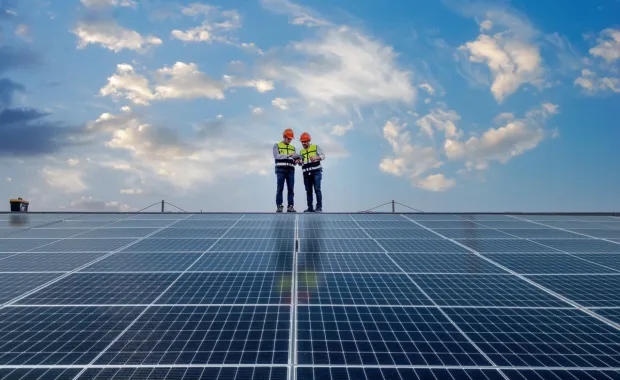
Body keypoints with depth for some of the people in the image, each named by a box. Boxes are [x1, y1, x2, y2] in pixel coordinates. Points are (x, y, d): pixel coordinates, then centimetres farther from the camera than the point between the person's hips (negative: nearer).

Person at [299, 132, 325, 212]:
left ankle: (319, 207, -8)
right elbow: (301, 163, 19)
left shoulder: (316, 147, 7)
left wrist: (315, 157, -19)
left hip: (316, 171, -4)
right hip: (306, 173, 4)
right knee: (308, 191, 3)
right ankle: (310, 208, 6)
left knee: (317, 189, -10)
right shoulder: (301, 151, 20)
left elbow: (323, 156, -1)